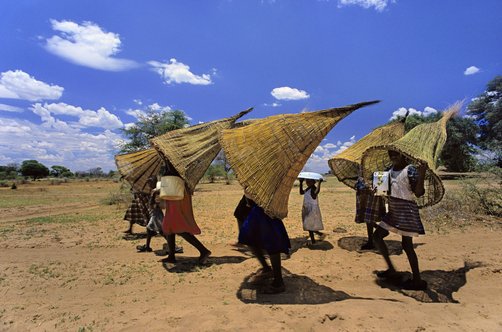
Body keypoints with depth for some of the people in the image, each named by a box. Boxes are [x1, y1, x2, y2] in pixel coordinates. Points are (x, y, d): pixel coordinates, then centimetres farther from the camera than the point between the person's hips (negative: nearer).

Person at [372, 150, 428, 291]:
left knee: (406, 244, -2)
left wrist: (422, 174, -31)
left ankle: (417, 280, 14)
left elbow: (418, 193, -20)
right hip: (393, 210, 9)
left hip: (406, 210, -8)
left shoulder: (410, 170, -13)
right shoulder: (391, 170, 10)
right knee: (377, 236, 8)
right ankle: (391, 270, 20)